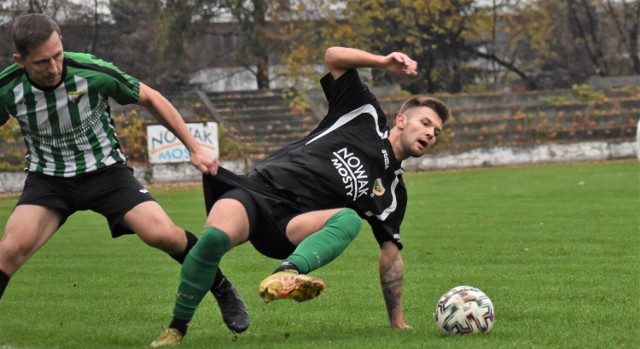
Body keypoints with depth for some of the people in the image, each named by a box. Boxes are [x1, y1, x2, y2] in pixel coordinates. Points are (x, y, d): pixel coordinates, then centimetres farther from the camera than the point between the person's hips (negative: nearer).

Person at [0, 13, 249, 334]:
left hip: (105, 170, -1)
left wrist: (194, 149, -2)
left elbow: (150, 98, -5)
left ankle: (222, 290, 8)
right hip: (47, 177, 1)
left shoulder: (93, 72, -22)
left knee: (162, 234, -19)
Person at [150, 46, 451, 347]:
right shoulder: (366, 116, 12)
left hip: (290, 225, 2)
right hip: (258, 188, -2)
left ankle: (285, 276, -54)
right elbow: (333, 57, 8)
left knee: (348, 219, -29)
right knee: (215, 236, -34)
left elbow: (390, 254, 18)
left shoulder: (391, 191, 17)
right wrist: (384, 62, -5)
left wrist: (397, 320, 12)